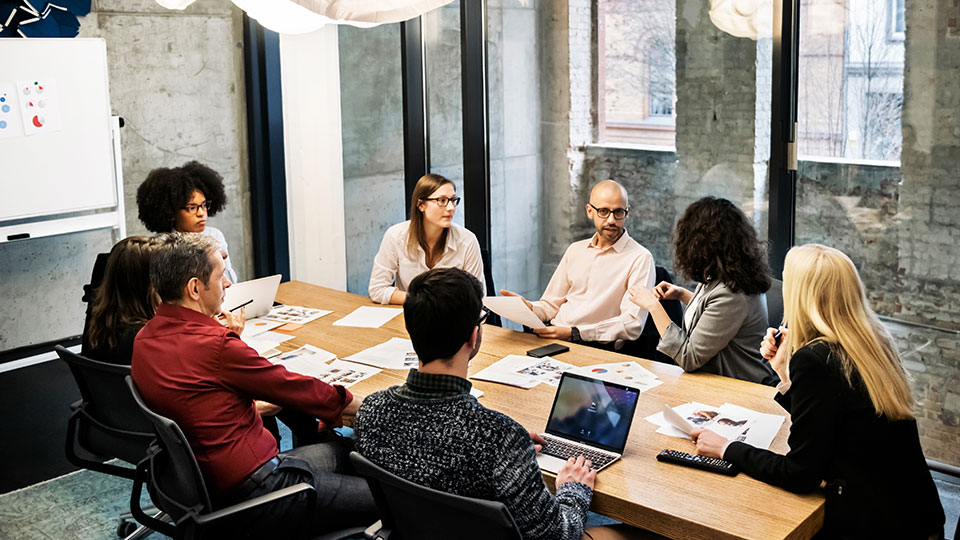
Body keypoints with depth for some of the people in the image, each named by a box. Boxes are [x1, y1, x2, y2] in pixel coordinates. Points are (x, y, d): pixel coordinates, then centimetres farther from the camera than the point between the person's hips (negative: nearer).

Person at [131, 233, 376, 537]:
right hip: (250, 494, -10)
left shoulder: (144, 340, 5)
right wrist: (361, 404, 4)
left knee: (344, 451, 22)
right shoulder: (213, 346, -24)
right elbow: (292, 388, -11)